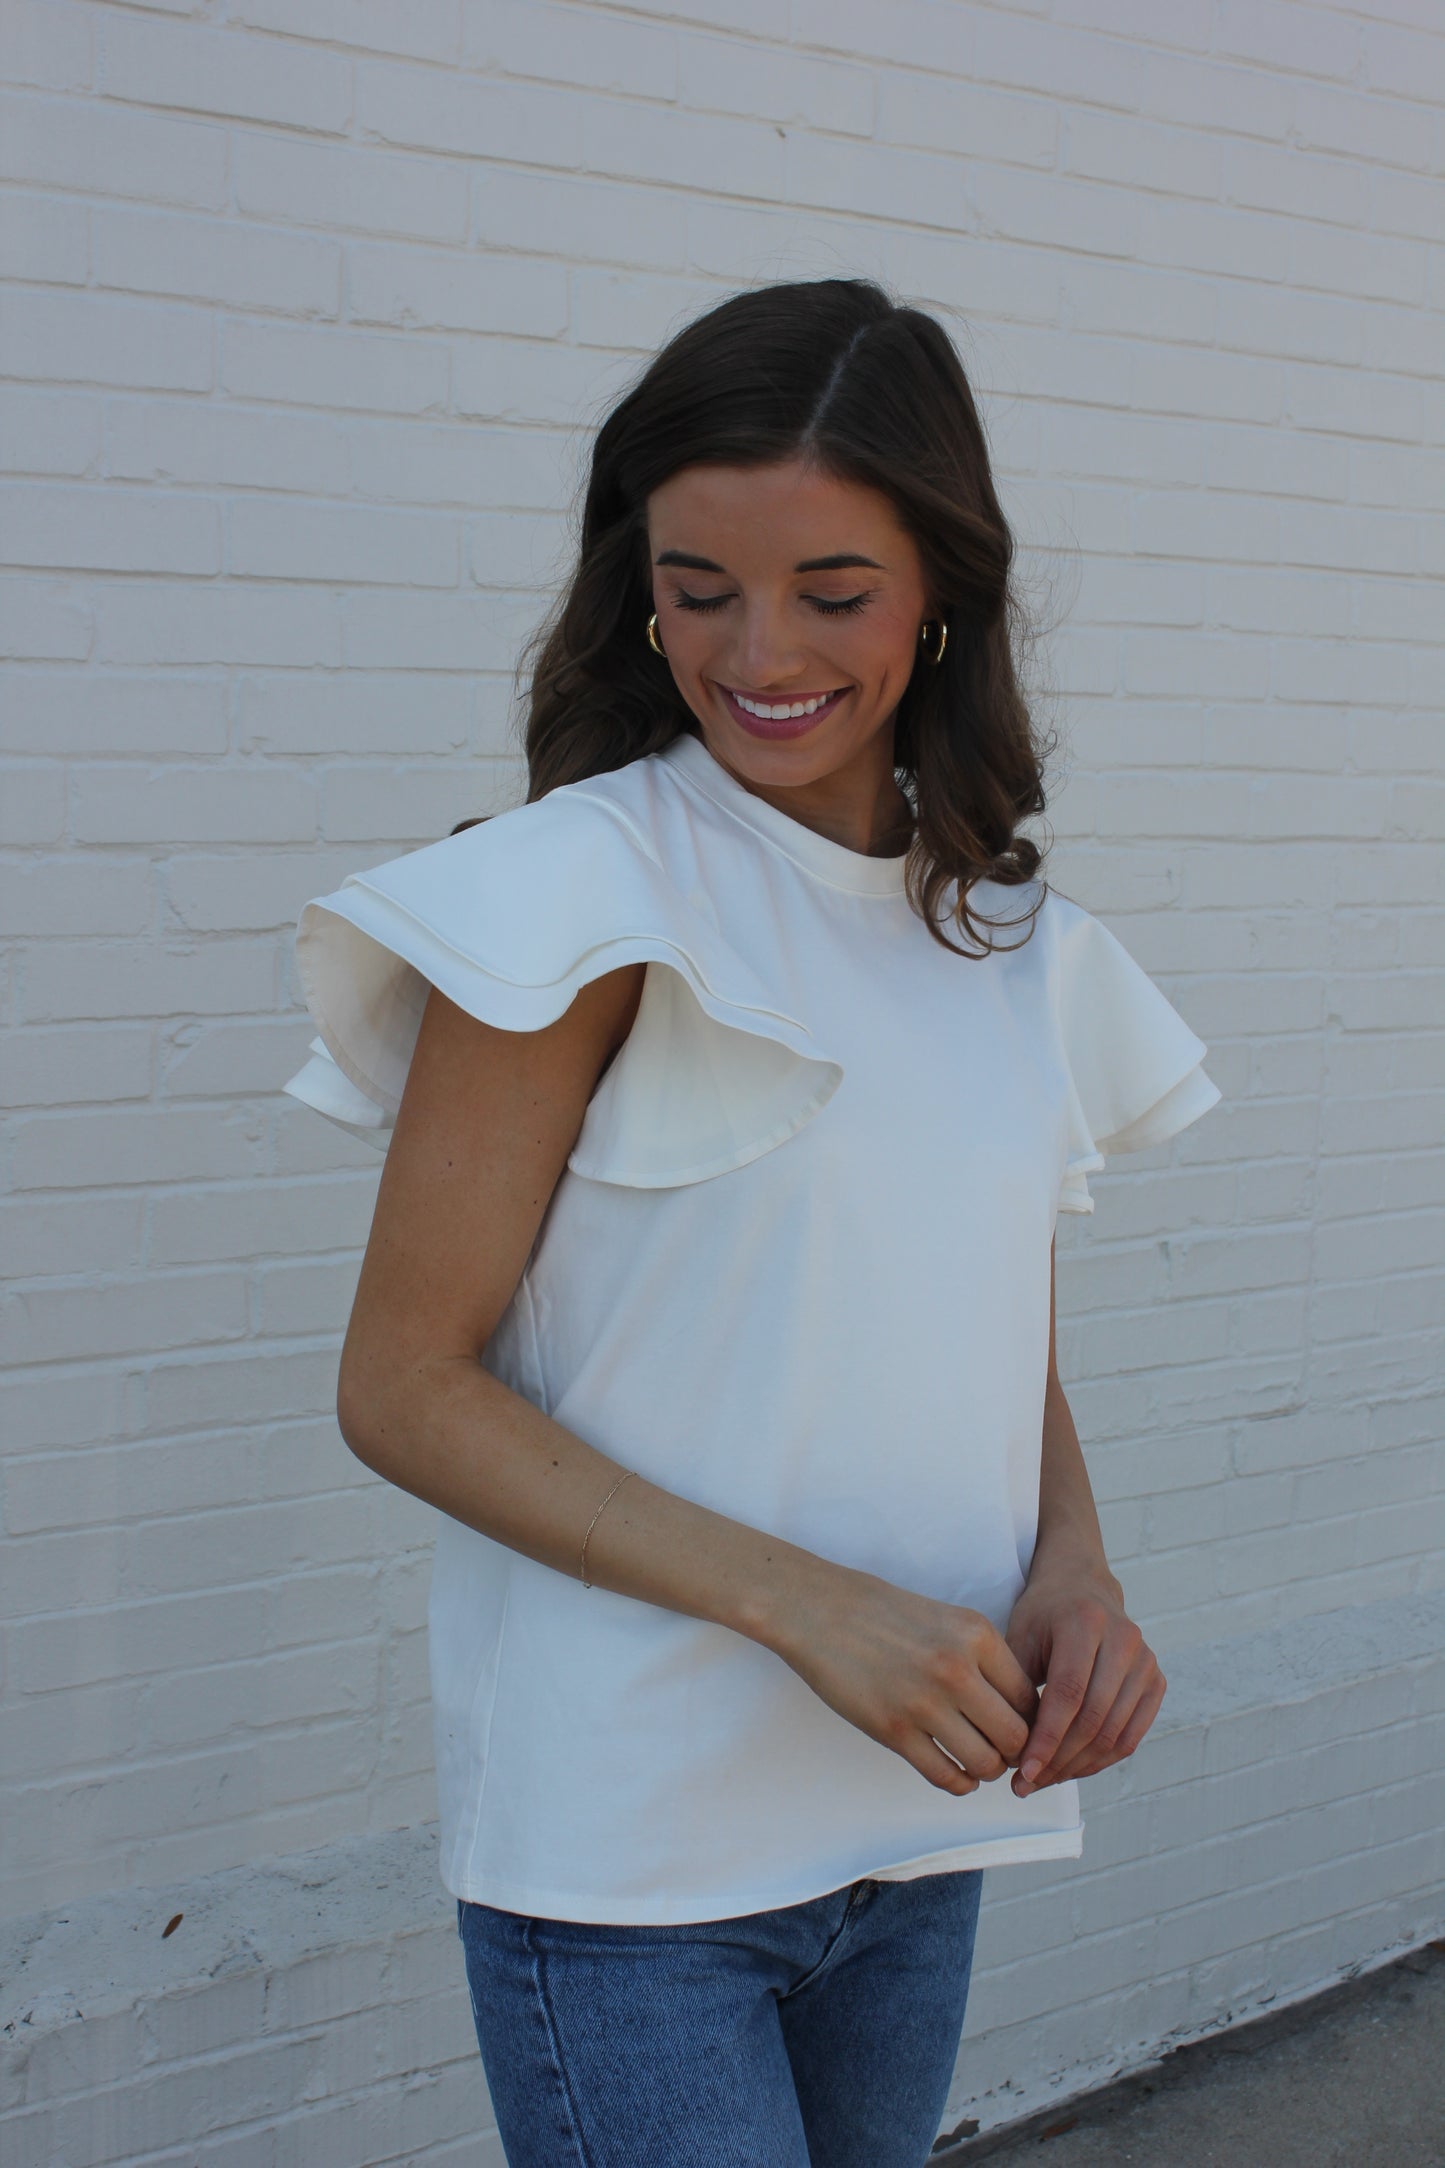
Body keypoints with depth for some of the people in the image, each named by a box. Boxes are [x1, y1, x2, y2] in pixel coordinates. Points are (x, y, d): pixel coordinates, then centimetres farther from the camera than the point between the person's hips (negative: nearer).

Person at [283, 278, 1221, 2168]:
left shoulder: (1023, 949, 7)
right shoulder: (592, 892, -12)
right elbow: (403, 1387, -13)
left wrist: (1074, 1573, -6)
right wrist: (808, 1604, -21)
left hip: (921, 1835, 6)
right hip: (627, 1870, -6)